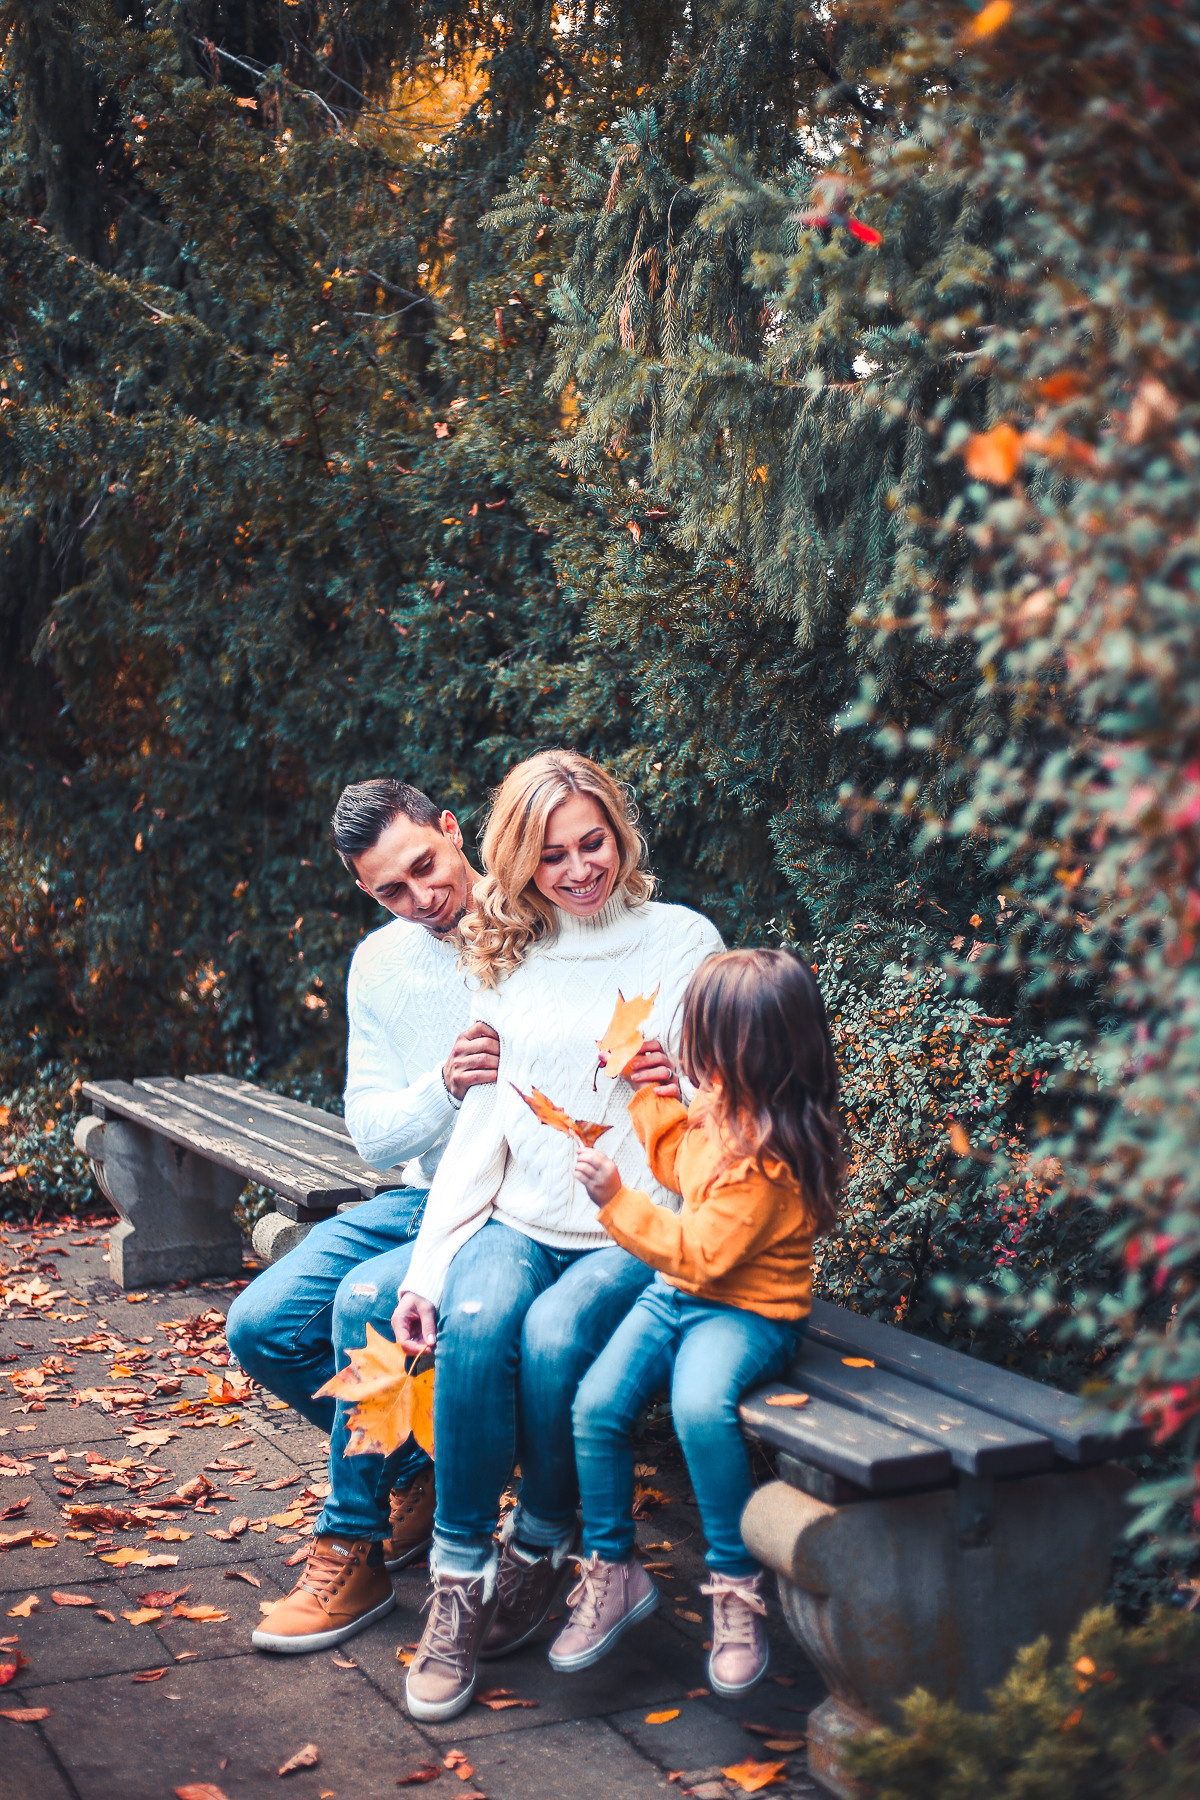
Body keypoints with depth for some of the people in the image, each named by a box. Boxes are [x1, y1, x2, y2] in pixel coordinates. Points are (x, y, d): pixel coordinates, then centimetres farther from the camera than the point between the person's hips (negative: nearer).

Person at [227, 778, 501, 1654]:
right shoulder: (382, 964, 4)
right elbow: (371, 1133, 1)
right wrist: (445, 1086, -20)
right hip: (425, 1197, 6)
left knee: (368, 1300, -29)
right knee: (261, 1327, -8)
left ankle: (352, 1553, -10)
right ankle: (418, 1474, 13)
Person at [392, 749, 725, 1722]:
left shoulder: (684, 940, 2)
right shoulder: (509, 959, 11)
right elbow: (484, 1121, 7)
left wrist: (678, 1087, -21)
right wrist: (429, 1264, -4)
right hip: (522, 1221, 2)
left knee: (553, 1335, -30)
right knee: (472, 1322, -29)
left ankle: (539, 1549, -5)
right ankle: (457, 1579, -18)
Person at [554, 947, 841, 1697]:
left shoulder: (769, 1157, -25)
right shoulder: (726, 1106, 3)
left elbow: (700, 1253, -24)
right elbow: (683, 1162, 25)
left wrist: (618, 1198, -23)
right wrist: (648, 1093, 18)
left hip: (746, 1312, -8)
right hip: (676, 1296, 8)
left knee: (701, 1407, -36)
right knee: (598, 1402, -12)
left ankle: (738, 1587, -16)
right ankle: (613, 1571, 5)